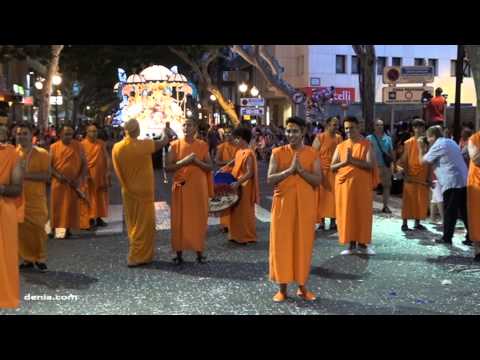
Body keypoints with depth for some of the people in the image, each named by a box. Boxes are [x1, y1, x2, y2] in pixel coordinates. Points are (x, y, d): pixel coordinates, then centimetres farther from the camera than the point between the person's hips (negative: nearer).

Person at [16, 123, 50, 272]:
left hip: (36, 200, -4)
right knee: (21, 231, 5)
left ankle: (41, 259, 16)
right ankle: (28, 259, 19)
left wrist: (27, 175, -20)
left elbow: (47, 176, -12)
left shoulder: (41, 153, -6)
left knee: (37, 230, 0)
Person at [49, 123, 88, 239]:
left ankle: (68, 229, 10)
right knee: (57, 206, 4)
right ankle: (53, 228, 14)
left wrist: (80, 179, -10)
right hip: (58, 182, 0)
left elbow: (84, 164, 2)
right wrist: (57, 175, -17)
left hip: (74, 183, 0)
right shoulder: (54, 147, 0)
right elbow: (48, 165, -1)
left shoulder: (78, 146, 1)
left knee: (71, 207, 3)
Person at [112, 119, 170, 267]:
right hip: (143, 191, -5)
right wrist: (165, 131, 17)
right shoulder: (144, 145, -19)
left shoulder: (117, 148, -6)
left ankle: (136, 253, 25)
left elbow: (117, 170, 3)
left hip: (127, 191, 5)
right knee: (143, 224, 3)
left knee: (133, 224, 16)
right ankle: (137, 257, 4)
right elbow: (164, 141, -5)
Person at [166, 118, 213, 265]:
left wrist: (197, 161, -14)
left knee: (199, 219, 4)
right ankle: (179, 253, 9)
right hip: (181, 187, -1)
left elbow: (210, 167, 2)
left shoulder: (202, 145, 4)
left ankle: (199, 252, 15)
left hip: (198, 187, 1)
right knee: (180, 220, 1)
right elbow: (168, 167, -5)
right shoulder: (175, 145, 1)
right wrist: (184, 161, -17)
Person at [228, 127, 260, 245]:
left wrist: (237, 183, -28)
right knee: (236, 211, 13)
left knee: (245, 212, 1)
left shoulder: (249, 153, -18)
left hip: (245, 187, -9)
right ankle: (237, 235, 22)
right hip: (237, 185, 9)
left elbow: (250, 173, -23)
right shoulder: (239, 152, 9)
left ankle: (247, 237, 12)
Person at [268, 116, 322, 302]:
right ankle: (282, 288, 12)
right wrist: (289, 169, -17)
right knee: (282, 244, 1)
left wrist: (300, 170, -16)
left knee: (303, 243, 6)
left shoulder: (312, 154, 3)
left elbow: (318, 180, -5)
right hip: (283, 204, 0)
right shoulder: (278, 152, 1)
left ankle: (302, 287, 19)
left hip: (305, 205, 1)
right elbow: (270, 179, -7)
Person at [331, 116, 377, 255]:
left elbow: (370, 165, -12)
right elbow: (332, 167, 5)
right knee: (346, 214, 3)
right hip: (344, 184, 3)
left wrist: (352, 160, -18)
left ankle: (362, 244, 12)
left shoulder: (366, 145, 0)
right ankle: (351, 245, 12)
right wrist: (344, 162, -13)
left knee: (362, 213, 1)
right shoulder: (340, 146, 10)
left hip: (361, 185, -3)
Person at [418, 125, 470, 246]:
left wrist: (421, 149, 10)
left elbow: (423, 161, -3)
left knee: (449, 212, -1)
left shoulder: (437, 146, -8)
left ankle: (447, 238, 4)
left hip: (451, 183, -8)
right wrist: (426, 149, 23)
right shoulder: (451, 142, 20)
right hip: (463, 181, 8)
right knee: (465, 211, 10)